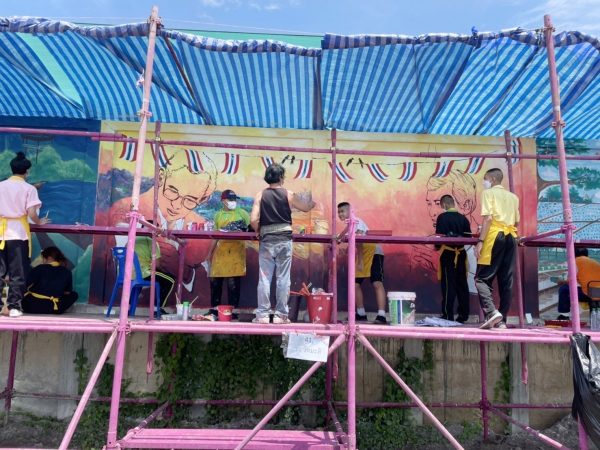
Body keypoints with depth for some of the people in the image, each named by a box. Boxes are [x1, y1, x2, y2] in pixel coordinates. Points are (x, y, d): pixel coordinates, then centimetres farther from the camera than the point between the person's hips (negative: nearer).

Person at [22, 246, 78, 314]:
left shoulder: (39, 269, -3)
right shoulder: (67, 272, 2)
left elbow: (27, 286, -3)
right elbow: (67, 293, 9)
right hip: (54, 309, -1)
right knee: (74, 295, 20)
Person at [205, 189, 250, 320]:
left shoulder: (242, 213, 5)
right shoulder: (218, 215, 13)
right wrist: (210, 252, 15)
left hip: (236, 251, -3)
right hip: (220, 251, 4)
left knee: (233, 282, -3)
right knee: (215, 280, 6)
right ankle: (214, 308, 19)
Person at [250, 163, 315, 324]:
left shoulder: (260, 195, 0)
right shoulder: (288, 194, 0)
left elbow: (253, 220, -9)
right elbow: (306, 207, 17)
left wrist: (259, 232, 10)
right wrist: (313, 202, 38)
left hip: (267, 241, 0)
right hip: (284, 240, 0)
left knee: (264, 278, 5)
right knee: (283, 278, 5)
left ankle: (262, 315, 7)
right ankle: (281, 315, 10)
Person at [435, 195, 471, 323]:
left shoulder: (442, 217, -7)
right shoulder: (463, 218, 6)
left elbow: (439, 236, -10)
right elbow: (469, 237, 6)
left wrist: (437, 247, 8)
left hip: (448, 253, -4)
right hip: (461, 253, 5)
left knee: (448, 285, -1)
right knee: (462, 284, 10)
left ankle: (448, 315, 1)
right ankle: (463, 315, 16)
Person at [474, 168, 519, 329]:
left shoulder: (488, 192, 2)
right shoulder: (513, 197, 20)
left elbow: (488, 218, -10)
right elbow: (517, 222, 20)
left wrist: (480, 241, -15)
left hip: (495, 236, -6)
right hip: (511, 237, 6)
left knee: (482, 278, -6)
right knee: (506, 281, 5)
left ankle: (491, 312, -23)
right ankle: (502, 320, 6)